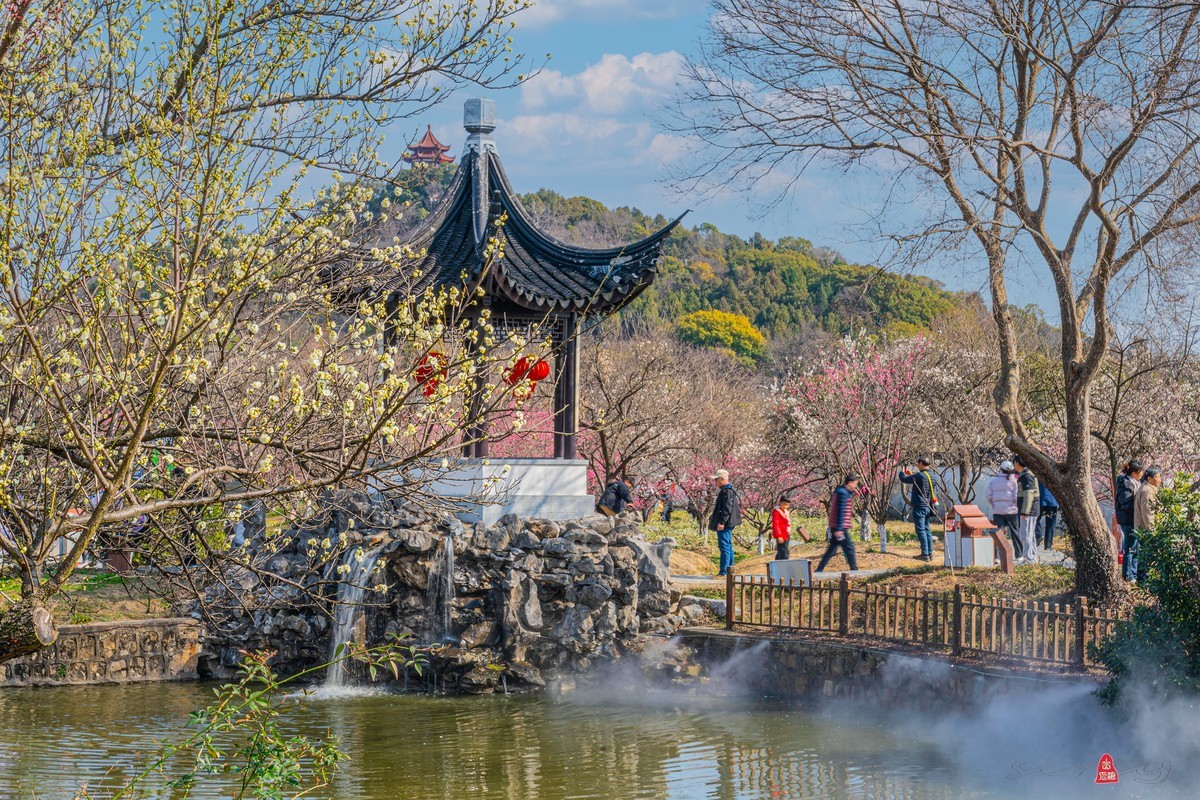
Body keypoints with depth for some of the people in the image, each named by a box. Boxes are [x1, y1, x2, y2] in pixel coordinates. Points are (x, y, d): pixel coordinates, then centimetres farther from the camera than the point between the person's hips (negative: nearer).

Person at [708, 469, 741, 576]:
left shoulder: (727, 491, -15)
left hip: (725, 524, -11)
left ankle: (723, 571, -13)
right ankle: (729, 569, 21)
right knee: (728, 546, 15)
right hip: (728, 524, 11)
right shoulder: (729, 490, 18)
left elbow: (727, 508, -22)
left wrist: (722, 522, -25)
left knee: (724, 546, -11)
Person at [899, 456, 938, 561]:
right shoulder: (931, 475, 9)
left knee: (921, 530, -5)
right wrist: (912, 474, 27)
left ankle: (925, 554, -7)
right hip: (928, 507, 8)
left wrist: (902, 473, 11)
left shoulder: (920, 475, -17)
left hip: (919, 506, -8)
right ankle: (930, 553, 16)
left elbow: (904, 479, -10)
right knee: (927, 529, 15)